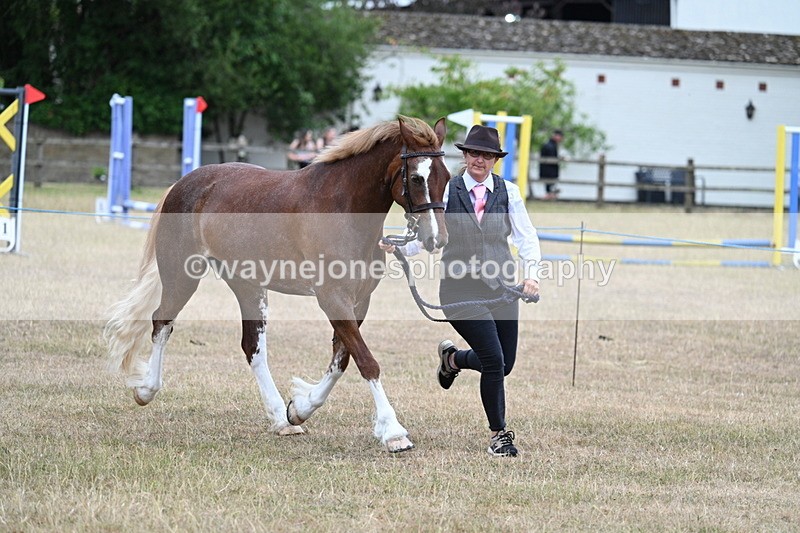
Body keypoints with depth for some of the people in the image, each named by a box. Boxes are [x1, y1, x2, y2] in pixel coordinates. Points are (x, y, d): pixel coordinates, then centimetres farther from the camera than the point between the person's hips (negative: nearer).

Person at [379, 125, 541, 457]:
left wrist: (531, 272, -16)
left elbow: (525, 236, -1)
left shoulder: (508, 192, 4)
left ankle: (453, 358, 41)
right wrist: (401, 248, -17)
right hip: (461, 289, -4)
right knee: (494, 361, -12)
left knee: (505, 364, 9)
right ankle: (498, 435, 6)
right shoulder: (447, 190, -1)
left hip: (501, 288, 4)